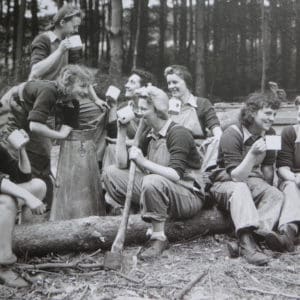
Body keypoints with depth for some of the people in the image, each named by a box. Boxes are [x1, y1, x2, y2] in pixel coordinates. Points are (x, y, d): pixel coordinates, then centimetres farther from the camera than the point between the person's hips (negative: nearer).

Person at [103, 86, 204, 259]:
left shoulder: (179, 133, -14)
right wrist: (122, 131, -3)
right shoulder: (149, 136, 8)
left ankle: (159, 238, -18)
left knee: (153, 181, -39)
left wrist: (143, 161, -26)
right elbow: (123, 165, 1)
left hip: (189, 197, -7)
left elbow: (176, 175, -26)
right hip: (159, 192, 8)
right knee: (111, 173, -1)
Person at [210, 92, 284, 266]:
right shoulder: (232, 134, -18)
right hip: (226, 183, -5)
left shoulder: (269, 134, 1)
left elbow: (268, 168, 13)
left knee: (277, 195, -24)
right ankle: (248, 241, -50)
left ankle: (247, 240, -38)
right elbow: (236, 177, -24)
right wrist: (253, 154, -37)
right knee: (240, 189, -38)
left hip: (252, 181, 5)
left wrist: (266, 191, 6)